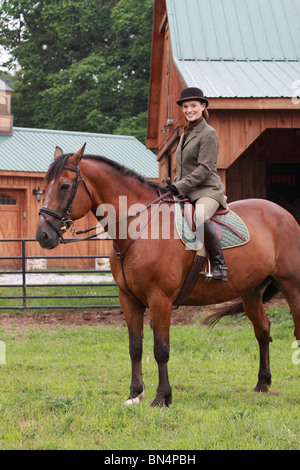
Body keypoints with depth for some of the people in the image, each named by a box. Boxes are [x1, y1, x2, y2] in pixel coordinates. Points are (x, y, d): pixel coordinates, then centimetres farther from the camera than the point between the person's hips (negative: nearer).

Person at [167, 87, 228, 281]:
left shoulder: (209, 134, -7)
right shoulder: (186, 134, 20)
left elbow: (205, 169, -15)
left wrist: (180, 187, -20)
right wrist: (174, 187, 10)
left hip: (207, 190, -9)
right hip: (187, 192, 9)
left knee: (200, 217, -37)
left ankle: (219, 265, -32)